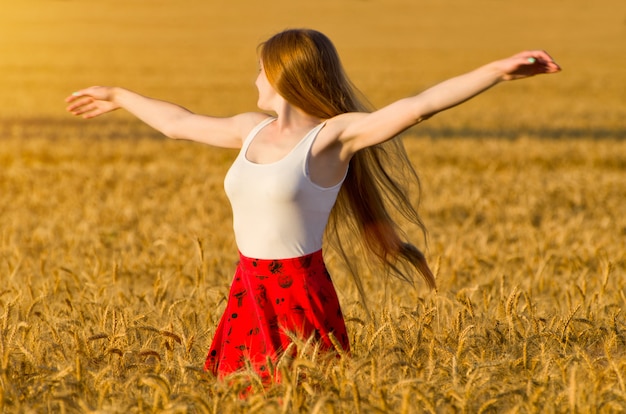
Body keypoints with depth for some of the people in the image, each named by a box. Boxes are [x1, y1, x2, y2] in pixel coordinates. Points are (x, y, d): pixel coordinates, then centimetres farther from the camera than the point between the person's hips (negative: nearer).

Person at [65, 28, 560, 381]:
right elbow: (179, 122, 26)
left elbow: (418, 105, -20)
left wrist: (499, 71, -31)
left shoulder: (336, 134, -9)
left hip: (298, 296, -6)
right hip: (247, 294, 7)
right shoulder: (253, 128, 10)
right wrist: (119, 96, 39)